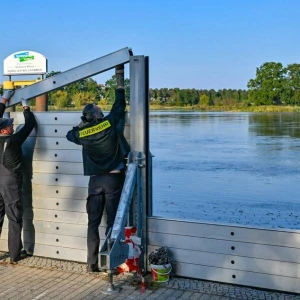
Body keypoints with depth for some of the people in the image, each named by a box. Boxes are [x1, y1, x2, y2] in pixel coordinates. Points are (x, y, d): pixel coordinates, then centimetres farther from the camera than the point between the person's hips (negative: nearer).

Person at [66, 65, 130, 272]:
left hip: (95, 181, 3)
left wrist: (83, 124, 23)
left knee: (93, 223, 8)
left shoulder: (82, 133, -1)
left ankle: (92, 264, 9)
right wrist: (120, 75, 8)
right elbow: (120, 102, 0)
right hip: (114, 179, -3)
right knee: (112, 222, 1)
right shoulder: (110, 124, -10)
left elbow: (70, 135, 22)